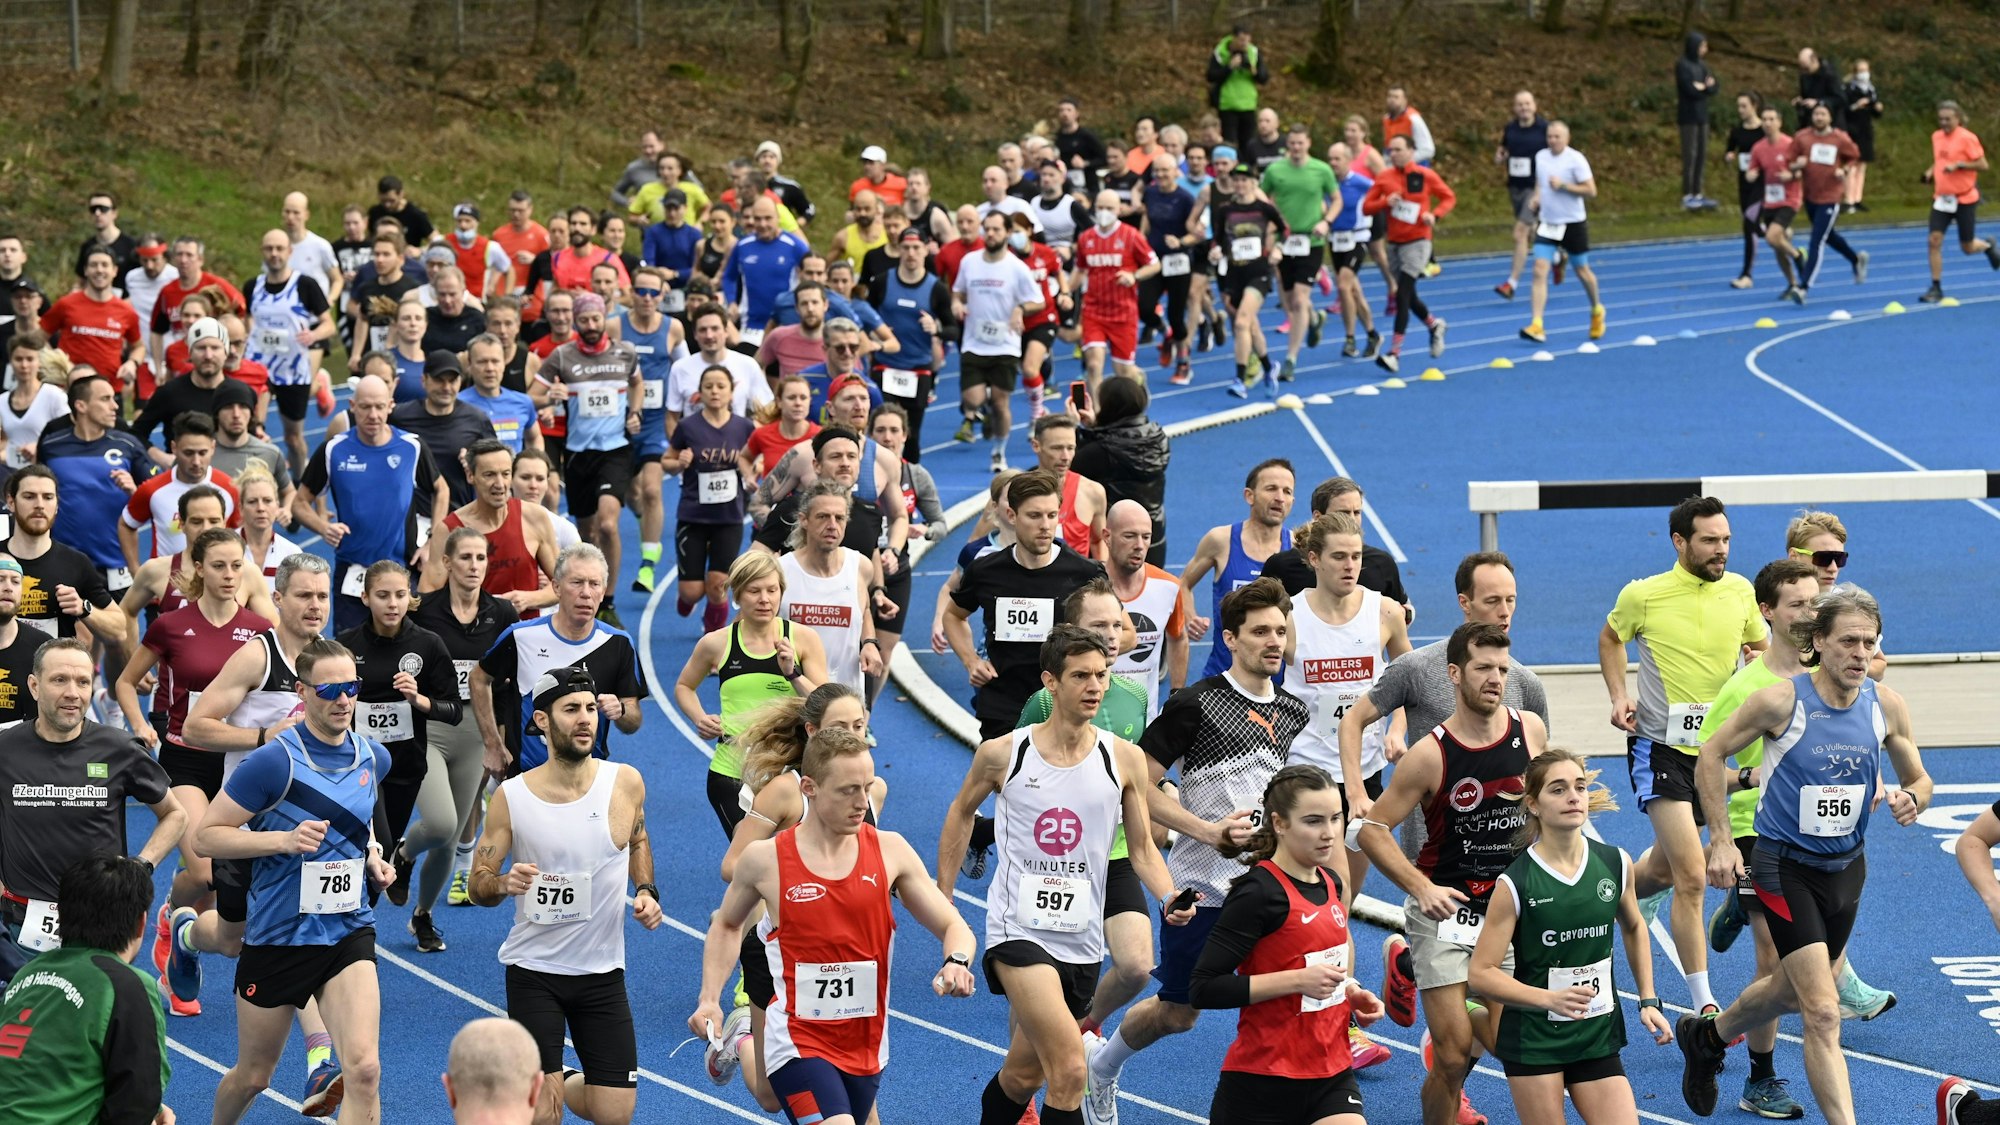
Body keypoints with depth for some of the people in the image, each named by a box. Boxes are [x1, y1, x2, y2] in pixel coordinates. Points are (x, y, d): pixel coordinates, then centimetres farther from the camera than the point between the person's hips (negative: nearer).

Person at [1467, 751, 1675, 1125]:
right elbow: (1481, 974, -14)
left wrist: (1648, 1000, 13)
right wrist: (1550, 999, -27)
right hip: (1534, 1038, -4)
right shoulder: (1516, 883, -14)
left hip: (1598, 1037, 4)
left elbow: (1634, 927, 20)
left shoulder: (1615, 864, -2)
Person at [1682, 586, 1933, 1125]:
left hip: (1847, 868, 6)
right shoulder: (1780, 700, -19)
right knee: (1823, 1012, -13)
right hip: (1786, 868, -6)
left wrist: (1911, 799, -18)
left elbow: (1920, 780, 6)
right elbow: (1710, 757, -7)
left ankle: (1705, 1035, 52)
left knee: (1791, 990, 24)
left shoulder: (1886, 706, -6)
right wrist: (1722, 840, -10)